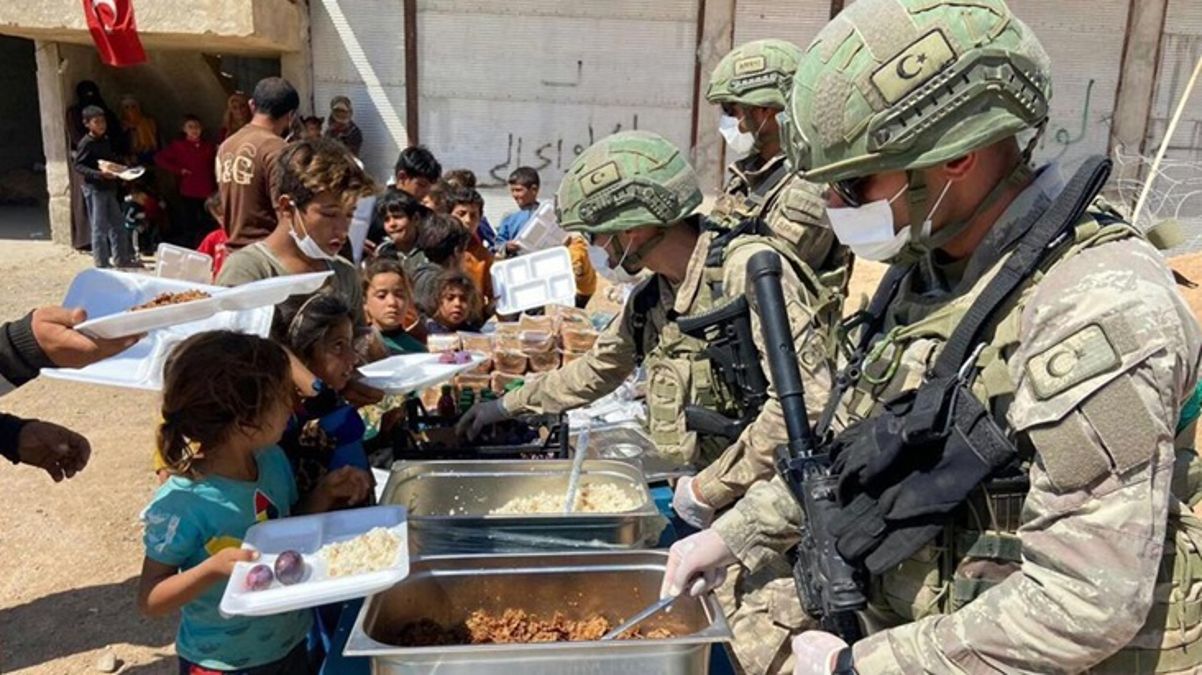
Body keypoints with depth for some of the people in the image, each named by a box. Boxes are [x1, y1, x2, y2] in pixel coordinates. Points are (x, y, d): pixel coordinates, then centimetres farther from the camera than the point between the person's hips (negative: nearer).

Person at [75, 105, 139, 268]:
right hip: (94, 188, -8)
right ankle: (101, 263, 6)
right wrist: (99, 174, -27)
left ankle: (122, 258, 23)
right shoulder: (86, 143, -12)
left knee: (118, 224, 13)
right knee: (100, 227, -2)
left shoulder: (106, 141, 11)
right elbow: (78, 166, -16)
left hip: (110, 187, 8)